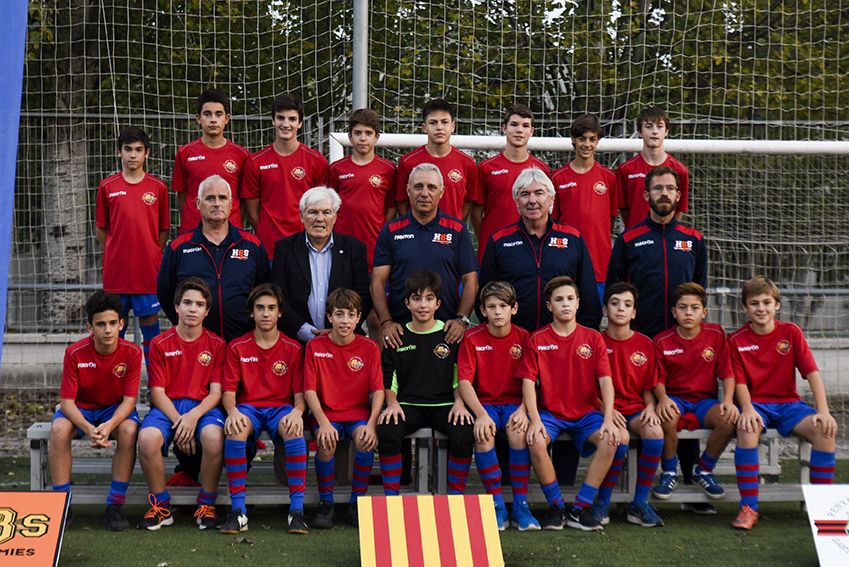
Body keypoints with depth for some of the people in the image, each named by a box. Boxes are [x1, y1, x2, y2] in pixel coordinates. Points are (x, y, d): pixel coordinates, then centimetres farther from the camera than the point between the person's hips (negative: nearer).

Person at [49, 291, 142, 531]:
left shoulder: (131, 353, -17)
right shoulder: (75, 353, -18)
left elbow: (129, 400, -17)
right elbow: (67, 401, -18)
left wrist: (110, 425, -38)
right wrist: (88, 429, -37)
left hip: (115, 410, 0)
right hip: (80, 409, 0)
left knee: (129, 430, -34)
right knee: (59, 429, -32)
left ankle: (115, 506, -22)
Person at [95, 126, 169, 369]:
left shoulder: (158, 188, 2)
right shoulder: (107, 187, 3)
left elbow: (163, 230, 8)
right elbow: (101, 230, 10)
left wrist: (152, 255, 1)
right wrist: (115, 254, 5)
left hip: (148, 268, -1)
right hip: (116, 269, 1)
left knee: (149, 318, 4)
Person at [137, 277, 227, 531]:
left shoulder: (217, 345, 7)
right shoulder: (160, 344, 5)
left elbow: (216, 391, 1)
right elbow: (157, 392, 0)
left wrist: (194, 415, -18)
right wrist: (178, 421, -15)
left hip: (203, 406, 0)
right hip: (167, 407, 1)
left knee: (213, 436, -36)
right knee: (147, 437, -33)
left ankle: (207, 505, -14)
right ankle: (161, 505, -11)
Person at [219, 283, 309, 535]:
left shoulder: (292, 349, 5)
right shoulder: (237, 347, 6)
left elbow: (300, 394, 1)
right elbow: (228, 392, 2)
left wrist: (297, 412, -23)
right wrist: (232, 411, -22)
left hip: (281, 408, 0)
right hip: (248, 408, 0)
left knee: (295, 432, -36)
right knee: (235, 431, -36)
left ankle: (297, 510, -33)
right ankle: (238, 510, -32)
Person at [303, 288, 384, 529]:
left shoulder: (369, 348, 2)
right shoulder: (315, 347, 1)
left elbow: (378, 390, -4)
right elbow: (310, 390, -5)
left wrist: (371, 423, -21)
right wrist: (323, 423, -20)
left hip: (358, 411, 1)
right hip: (325, 412, 0)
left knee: (365, 441, -31)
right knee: (326, 443, -32)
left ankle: (356, 504, -12)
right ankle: (326, 504, -11)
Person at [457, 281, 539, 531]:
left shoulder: (523, 338, 1)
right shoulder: (472, 338, -3)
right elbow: (464, 381, -10)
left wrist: (523, 410, -21)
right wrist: (481, 414, -24)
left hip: (514, 402, 0)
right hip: (484, 403, 0)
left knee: (519, 430, -32)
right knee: (483, 434, -32)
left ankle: (520, 505, -21)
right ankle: (497, 505, -19)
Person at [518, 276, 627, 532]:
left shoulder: (593, 338, 5)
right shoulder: (537, 340, 3)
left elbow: (605, 380, -2)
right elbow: (528, 382, -4)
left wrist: (608, 419, -17)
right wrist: (535, 420, -19)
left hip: (586, 412, 1)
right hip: (550, 412, -1)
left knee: (616, 438, -28)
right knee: (535, 441, -33)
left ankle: (581, 508, -19)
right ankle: (556, 506, -13)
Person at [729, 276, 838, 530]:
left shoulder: (791, 332, 2)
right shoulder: (737, 340, 1)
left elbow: (812, 372, -5)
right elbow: (740, 382, -4)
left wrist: (823, 411, -18)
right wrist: (747, 409, -25)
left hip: (788, 404, 2)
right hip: (756, 404, -1)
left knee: (825, 429, -26)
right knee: (747, 430, -36)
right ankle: (748, 507, -28)